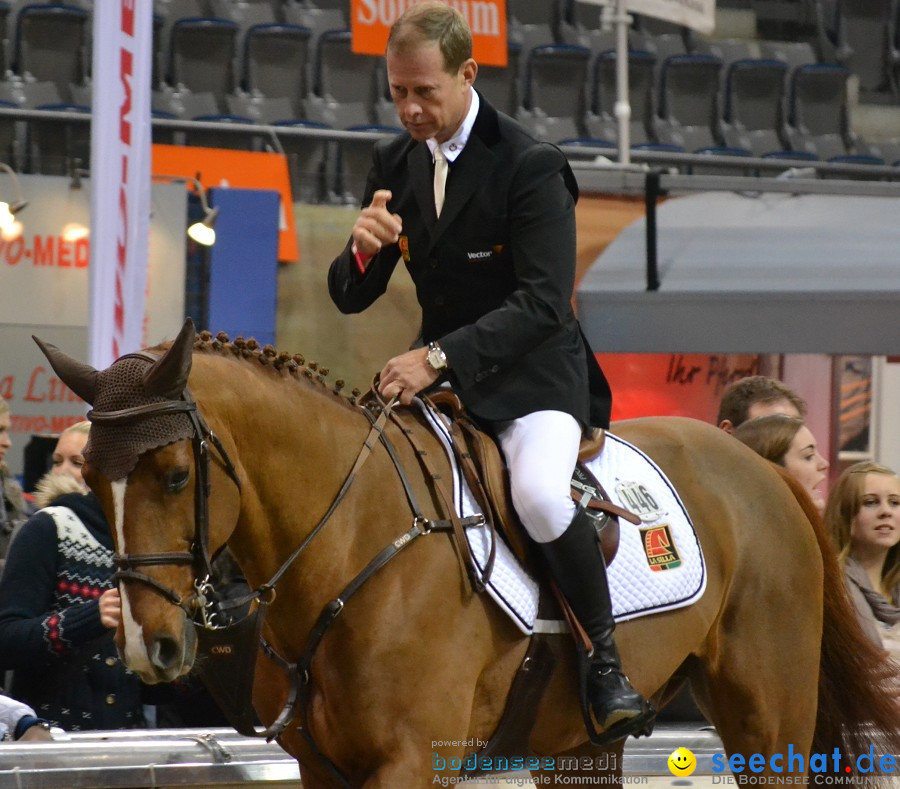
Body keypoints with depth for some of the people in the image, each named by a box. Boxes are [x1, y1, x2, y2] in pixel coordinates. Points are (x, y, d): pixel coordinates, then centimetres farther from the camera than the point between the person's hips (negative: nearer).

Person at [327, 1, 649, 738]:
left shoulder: (531, 166, -17)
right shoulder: (395, 162, 3)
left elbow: (543, 303, -25)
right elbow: (350, 297, 5)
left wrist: (440, 357, -34)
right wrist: (363, 248, -20)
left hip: (532, 371, -7)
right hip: (438, 368, 7)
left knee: (540, 494, -33)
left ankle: (606, 658, -14)